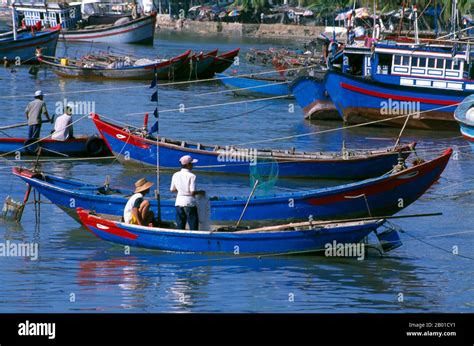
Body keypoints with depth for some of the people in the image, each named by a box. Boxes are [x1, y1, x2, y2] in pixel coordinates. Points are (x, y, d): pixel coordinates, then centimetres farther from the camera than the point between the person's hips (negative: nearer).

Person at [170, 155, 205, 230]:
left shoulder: (176, 175, 3)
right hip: (189, 203, -5)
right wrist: (200, 192, 2)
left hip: (179, 202, 5)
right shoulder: (191, 176, -13)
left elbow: (172, 190, 9)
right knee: (193, 226, 1)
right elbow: (192, 192, -17)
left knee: (180, 227, 10)